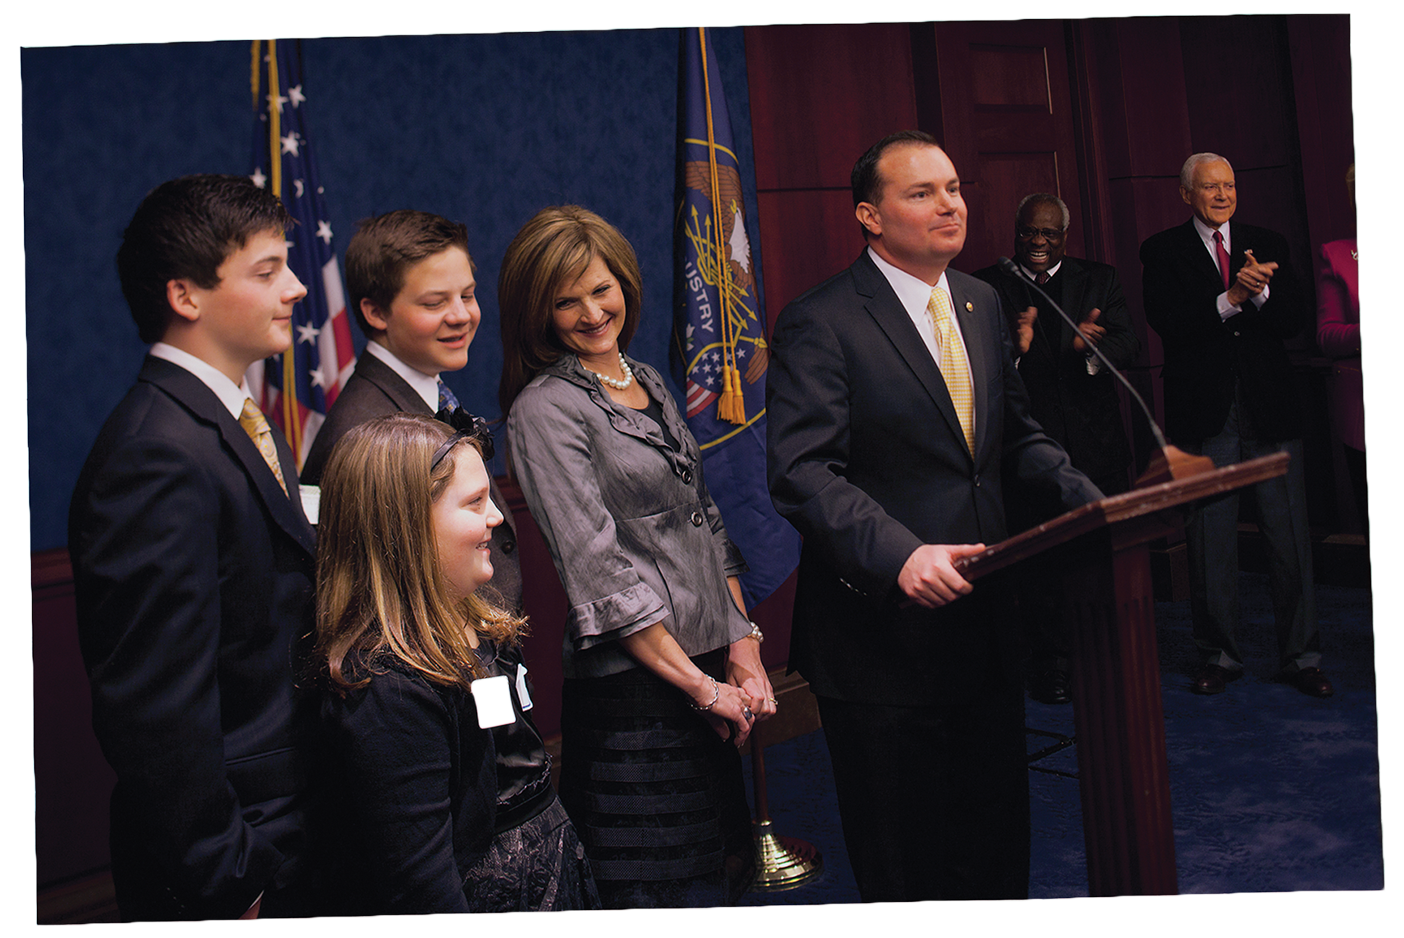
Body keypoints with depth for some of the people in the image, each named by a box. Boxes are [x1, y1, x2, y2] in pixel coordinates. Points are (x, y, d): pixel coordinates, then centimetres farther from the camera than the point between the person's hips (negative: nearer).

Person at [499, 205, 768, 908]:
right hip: (634, 690, -7)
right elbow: (598, 572, -16)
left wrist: (744, 643, 4)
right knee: (664, 901, 5)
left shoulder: (648, 382, 12)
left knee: (728, 871, 17)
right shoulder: (544, 410, -11)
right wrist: (701, 686, -13)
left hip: (713, 671, 7)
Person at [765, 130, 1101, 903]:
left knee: (998, 841, 23)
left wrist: (1091, 503, 0)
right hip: (883, 631, -7)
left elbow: (1016, 436, 17)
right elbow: (802, 473, -21)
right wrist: (901, 555, -34)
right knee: (905, 868, 12)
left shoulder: (982, 304, 11)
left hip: (985, 626, 7)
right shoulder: (819, 324, -13)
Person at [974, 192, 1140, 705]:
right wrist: (1015, 348, -27)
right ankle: (1053, 667, 19)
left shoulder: (1099, 280, 10)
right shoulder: (987, 287, 2)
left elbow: (1129, 344, -3)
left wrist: (1090, 347, -25)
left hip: (1096, 447, 3)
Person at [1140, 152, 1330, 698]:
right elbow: (1167, 322, -10)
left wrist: (1259, 291, -16)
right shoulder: (1163, 251, 5)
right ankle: (1219, 655, 20)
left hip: (1270, 411, 2)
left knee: (1290, 537, 4)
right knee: (1209, 543, 6)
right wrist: (1230, 299, -20)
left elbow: (1293, 321, 3)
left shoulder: (1268, 244, 13)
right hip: (1203, 415, -2)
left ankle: (1299, 656, 17)